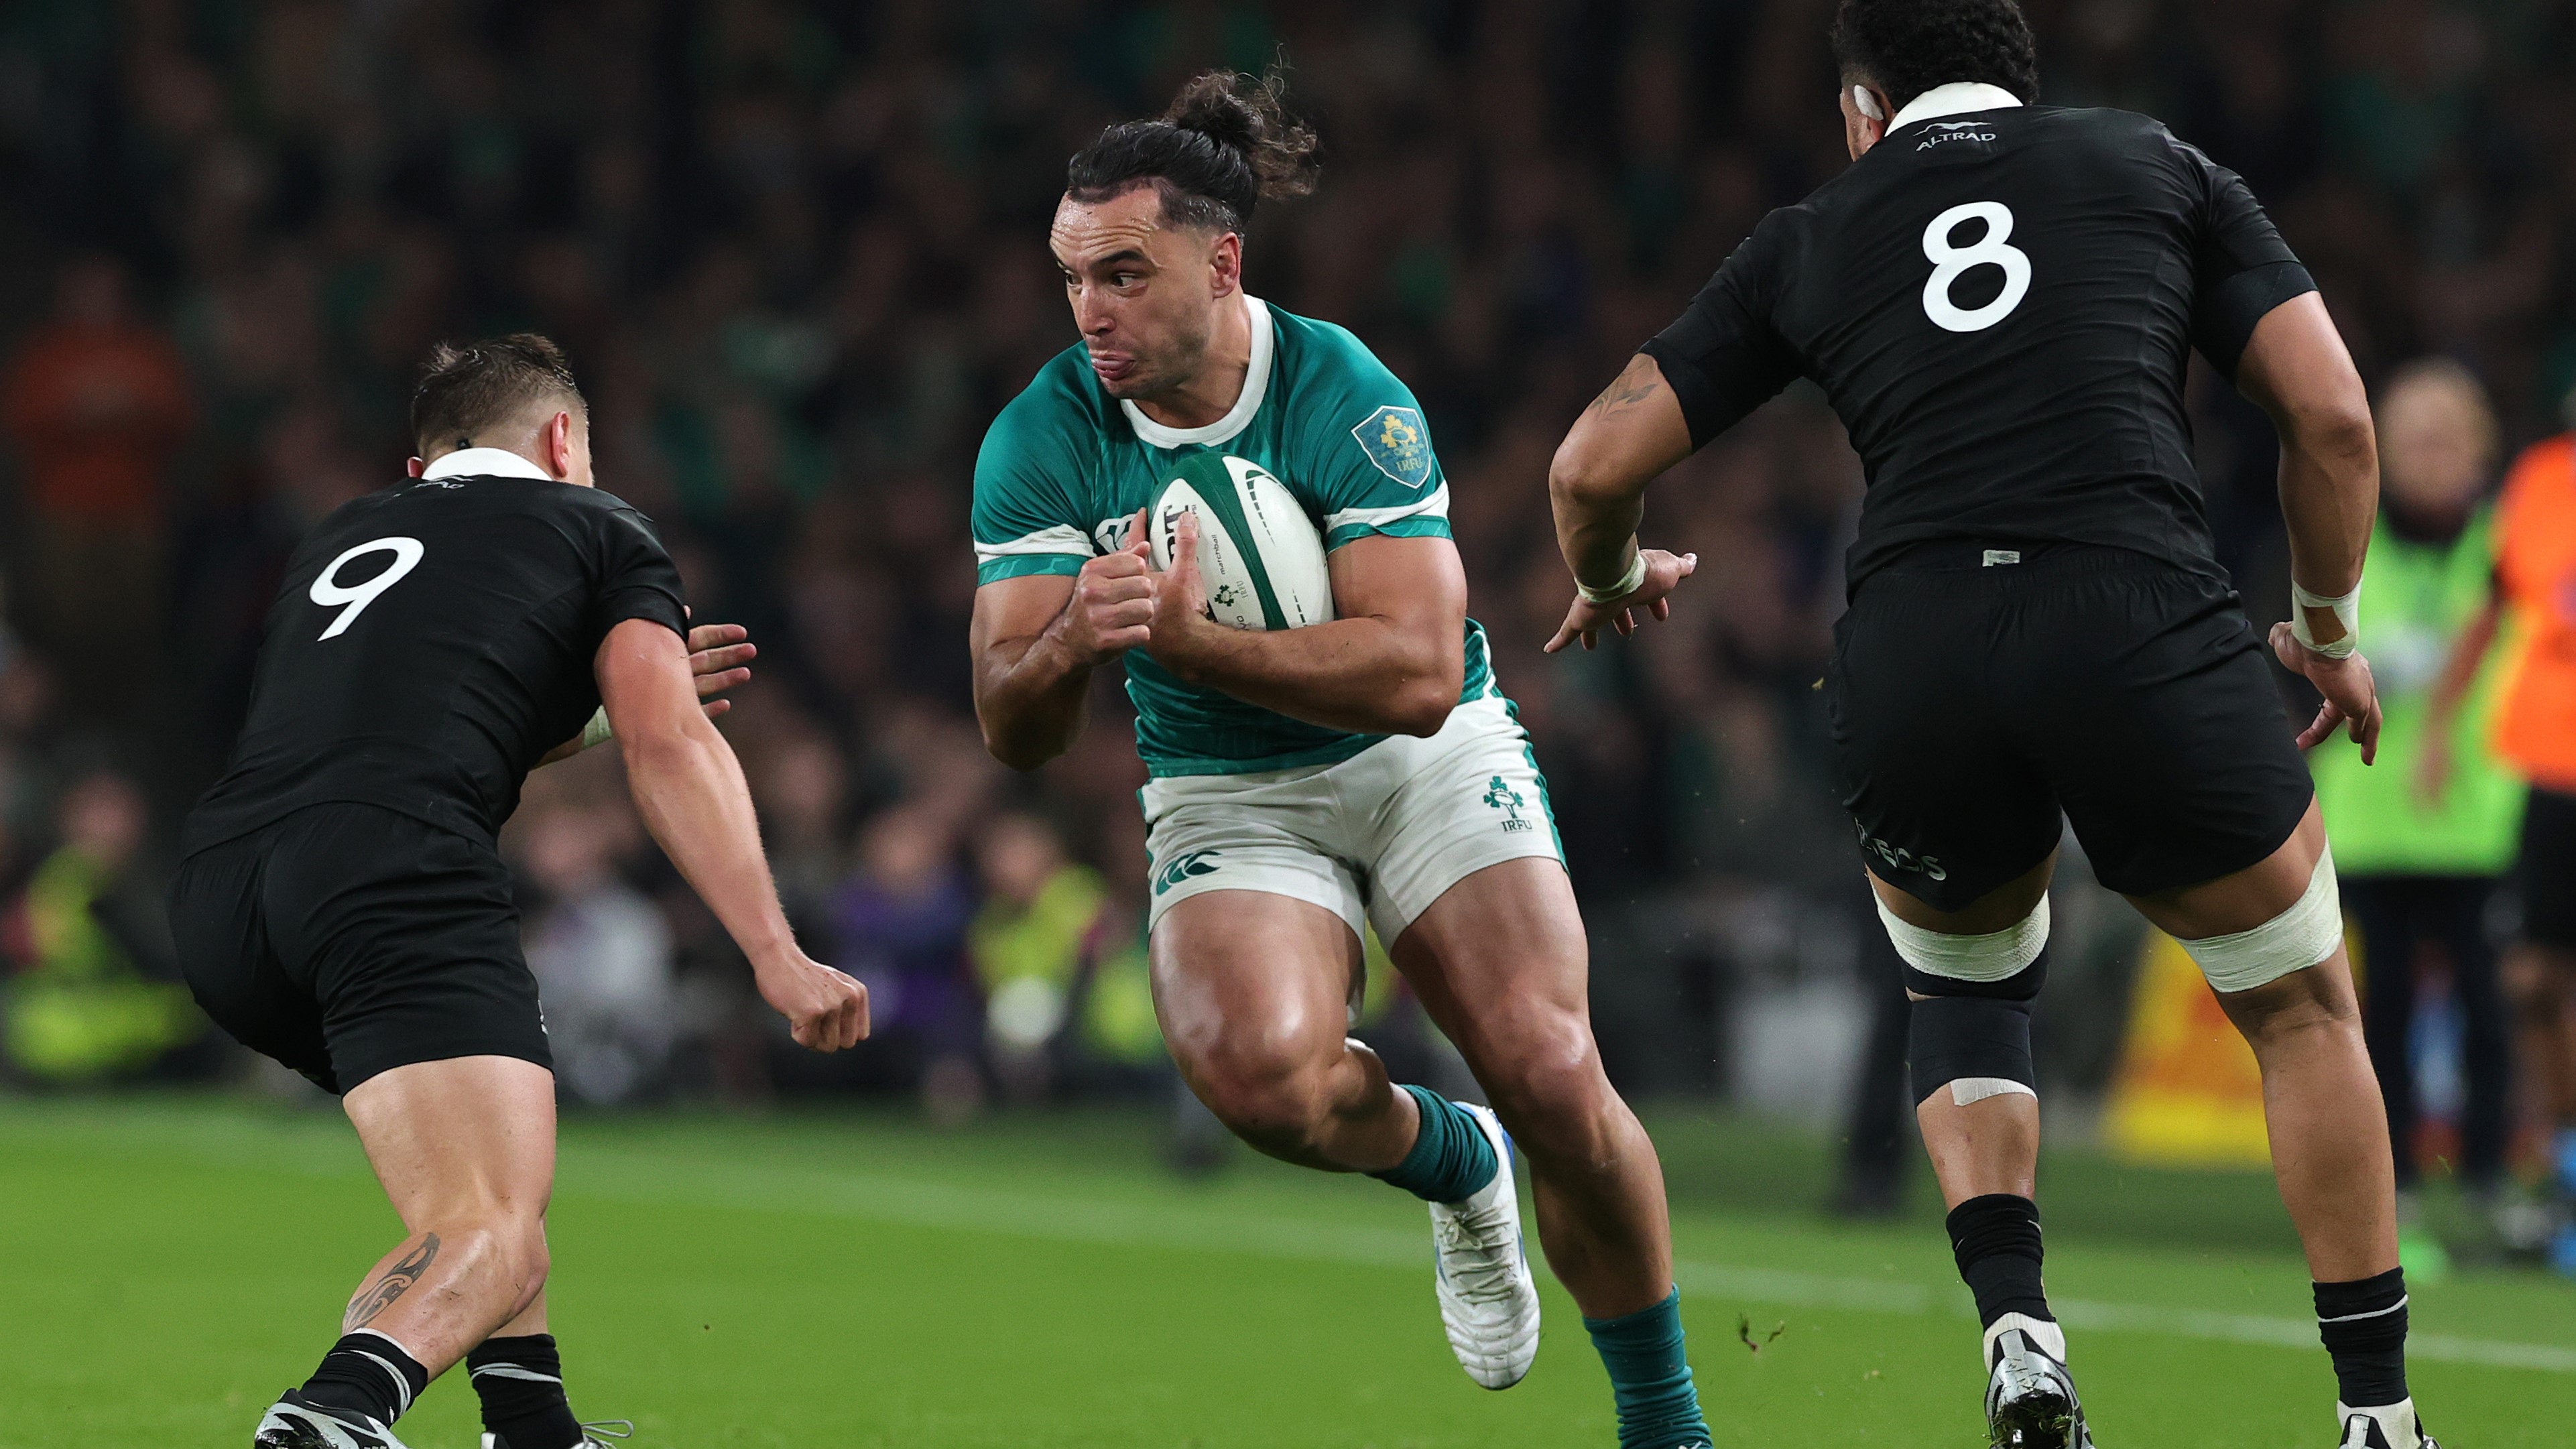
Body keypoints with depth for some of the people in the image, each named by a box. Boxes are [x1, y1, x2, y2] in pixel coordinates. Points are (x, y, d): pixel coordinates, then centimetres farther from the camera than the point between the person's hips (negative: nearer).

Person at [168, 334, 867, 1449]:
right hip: (394, 877, -7)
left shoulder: (338, 541, 34)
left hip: (213, 885, 7)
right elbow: (668, 750, 3)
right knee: (494, 1245, -17)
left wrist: (595, 708, 52)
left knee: (498, 1147, 30)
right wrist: (775, 954, -3)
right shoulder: (595, 530, 19)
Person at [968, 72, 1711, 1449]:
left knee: (1551, 1078, -17)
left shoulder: (1350, 401, -21)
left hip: (1431, 763, -1)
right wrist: (1070, 640, -40)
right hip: (1225, 801, 1)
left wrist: (1188, 640, -38)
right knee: (1258, 1073, -29)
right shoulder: (1040, 442, -13)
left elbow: (1418, 673, -28)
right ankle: (1452, 1165, 6)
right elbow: (1011, 731, -16)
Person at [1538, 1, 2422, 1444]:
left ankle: (2016, 1326, 8)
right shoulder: (2161, 166, 20)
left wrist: (1612, 583, 41)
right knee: (2305, 1010, 21)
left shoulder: (1809, 238, 22)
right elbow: (2333, 416, 10)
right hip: (2143, 627, -2)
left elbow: (1594, 466, 19)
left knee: (1969, 988, 31)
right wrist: (2327, 632, 25)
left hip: (1905, 661, 2)